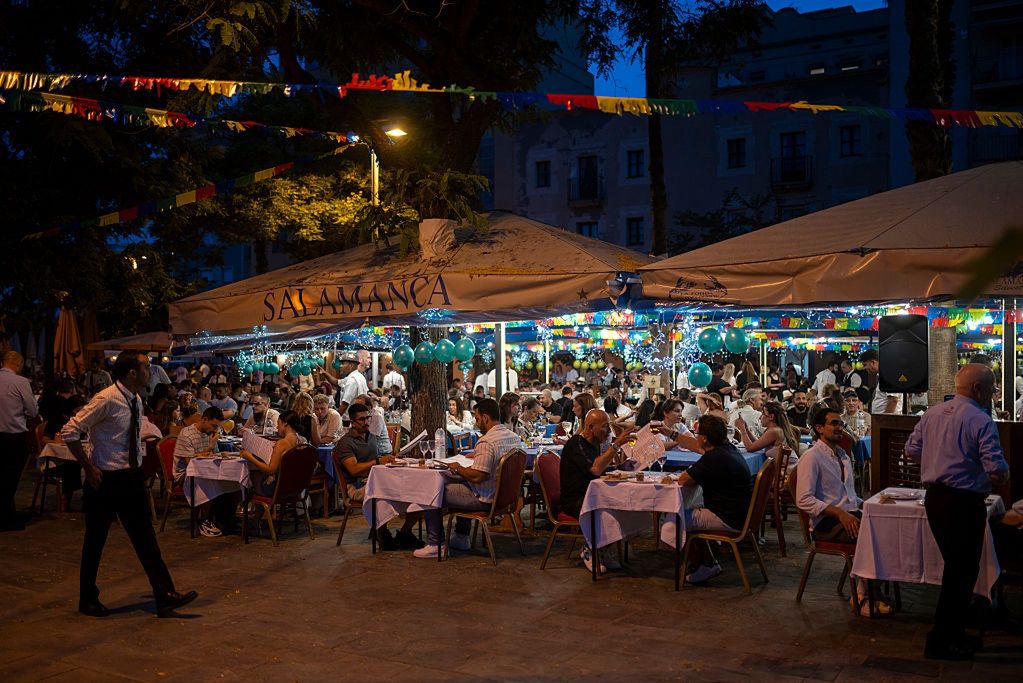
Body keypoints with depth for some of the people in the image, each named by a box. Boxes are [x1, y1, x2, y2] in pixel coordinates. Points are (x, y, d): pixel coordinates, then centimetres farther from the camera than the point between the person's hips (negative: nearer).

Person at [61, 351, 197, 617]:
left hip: (132, 478, 7)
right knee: (95, 542, 9)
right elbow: (69, 432, -19)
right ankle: (88, 600, 25)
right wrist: (89, 468, -17)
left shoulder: (136, 401, 7)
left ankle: (165, 597, 6)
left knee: (145, 538, 5)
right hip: (105, 481, -7)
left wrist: (137, 468, 13)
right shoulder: (106, 399, -18)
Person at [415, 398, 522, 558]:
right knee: (460, 483, 35)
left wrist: (458, 468, -11)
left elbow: (477, 477, -28)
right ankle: (462, 538, 35)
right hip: (502, 495, 9)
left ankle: (436, 545, 8)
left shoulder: (486, 442, -25)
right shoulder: (514, 437, 3)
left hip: (484, 499, -9)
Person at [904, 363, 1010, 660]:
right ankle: (940, 642, 8)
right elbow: (997, 469, -19)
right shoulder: (981, 421, -16)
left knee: (955, 566, 19)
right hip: (964, 502, -8)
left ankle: (953, 633, 27)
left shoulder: (932, 413, 7)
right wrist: (1002, 479, 2)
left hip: (934, 497, 8)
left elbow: (912, 449, 14)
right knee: (962, 571, 3)